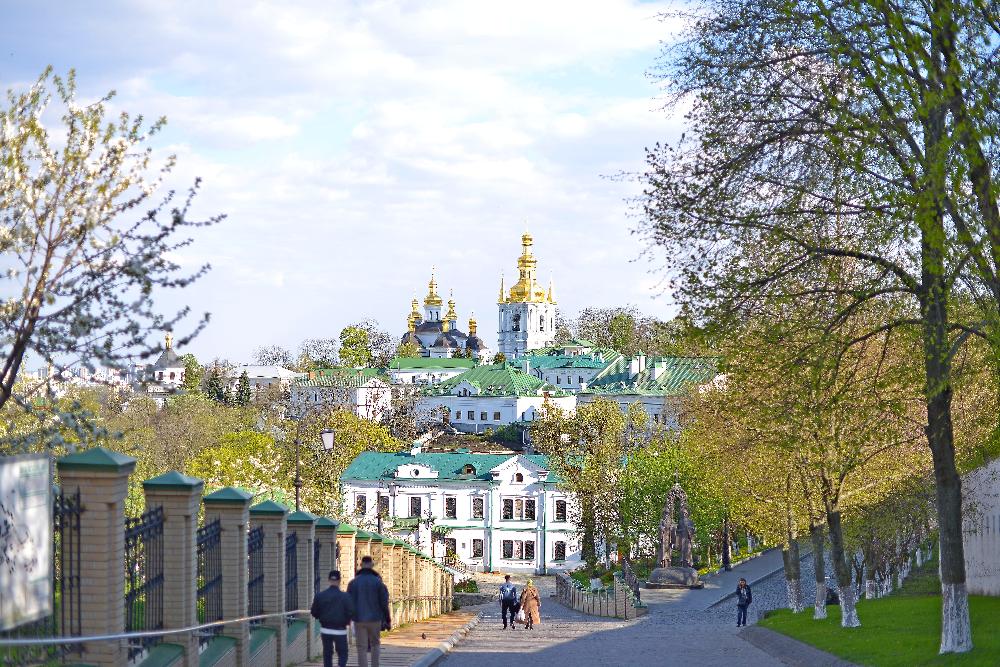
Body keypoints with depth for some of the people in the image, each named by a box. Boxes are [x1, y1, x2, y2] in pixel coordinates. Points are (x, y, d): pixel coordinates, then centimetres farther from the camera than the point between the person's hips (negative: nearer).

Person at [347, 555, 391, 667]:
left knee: (362, 648, 3)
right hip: (375, 619, 0)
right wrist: (387, 620, 3)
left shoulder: (353, 582, -1)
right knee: (375, 643, 19)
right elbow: (384, 603, -5)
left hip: (359, 620, 0)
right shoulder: (377, 582, -5)